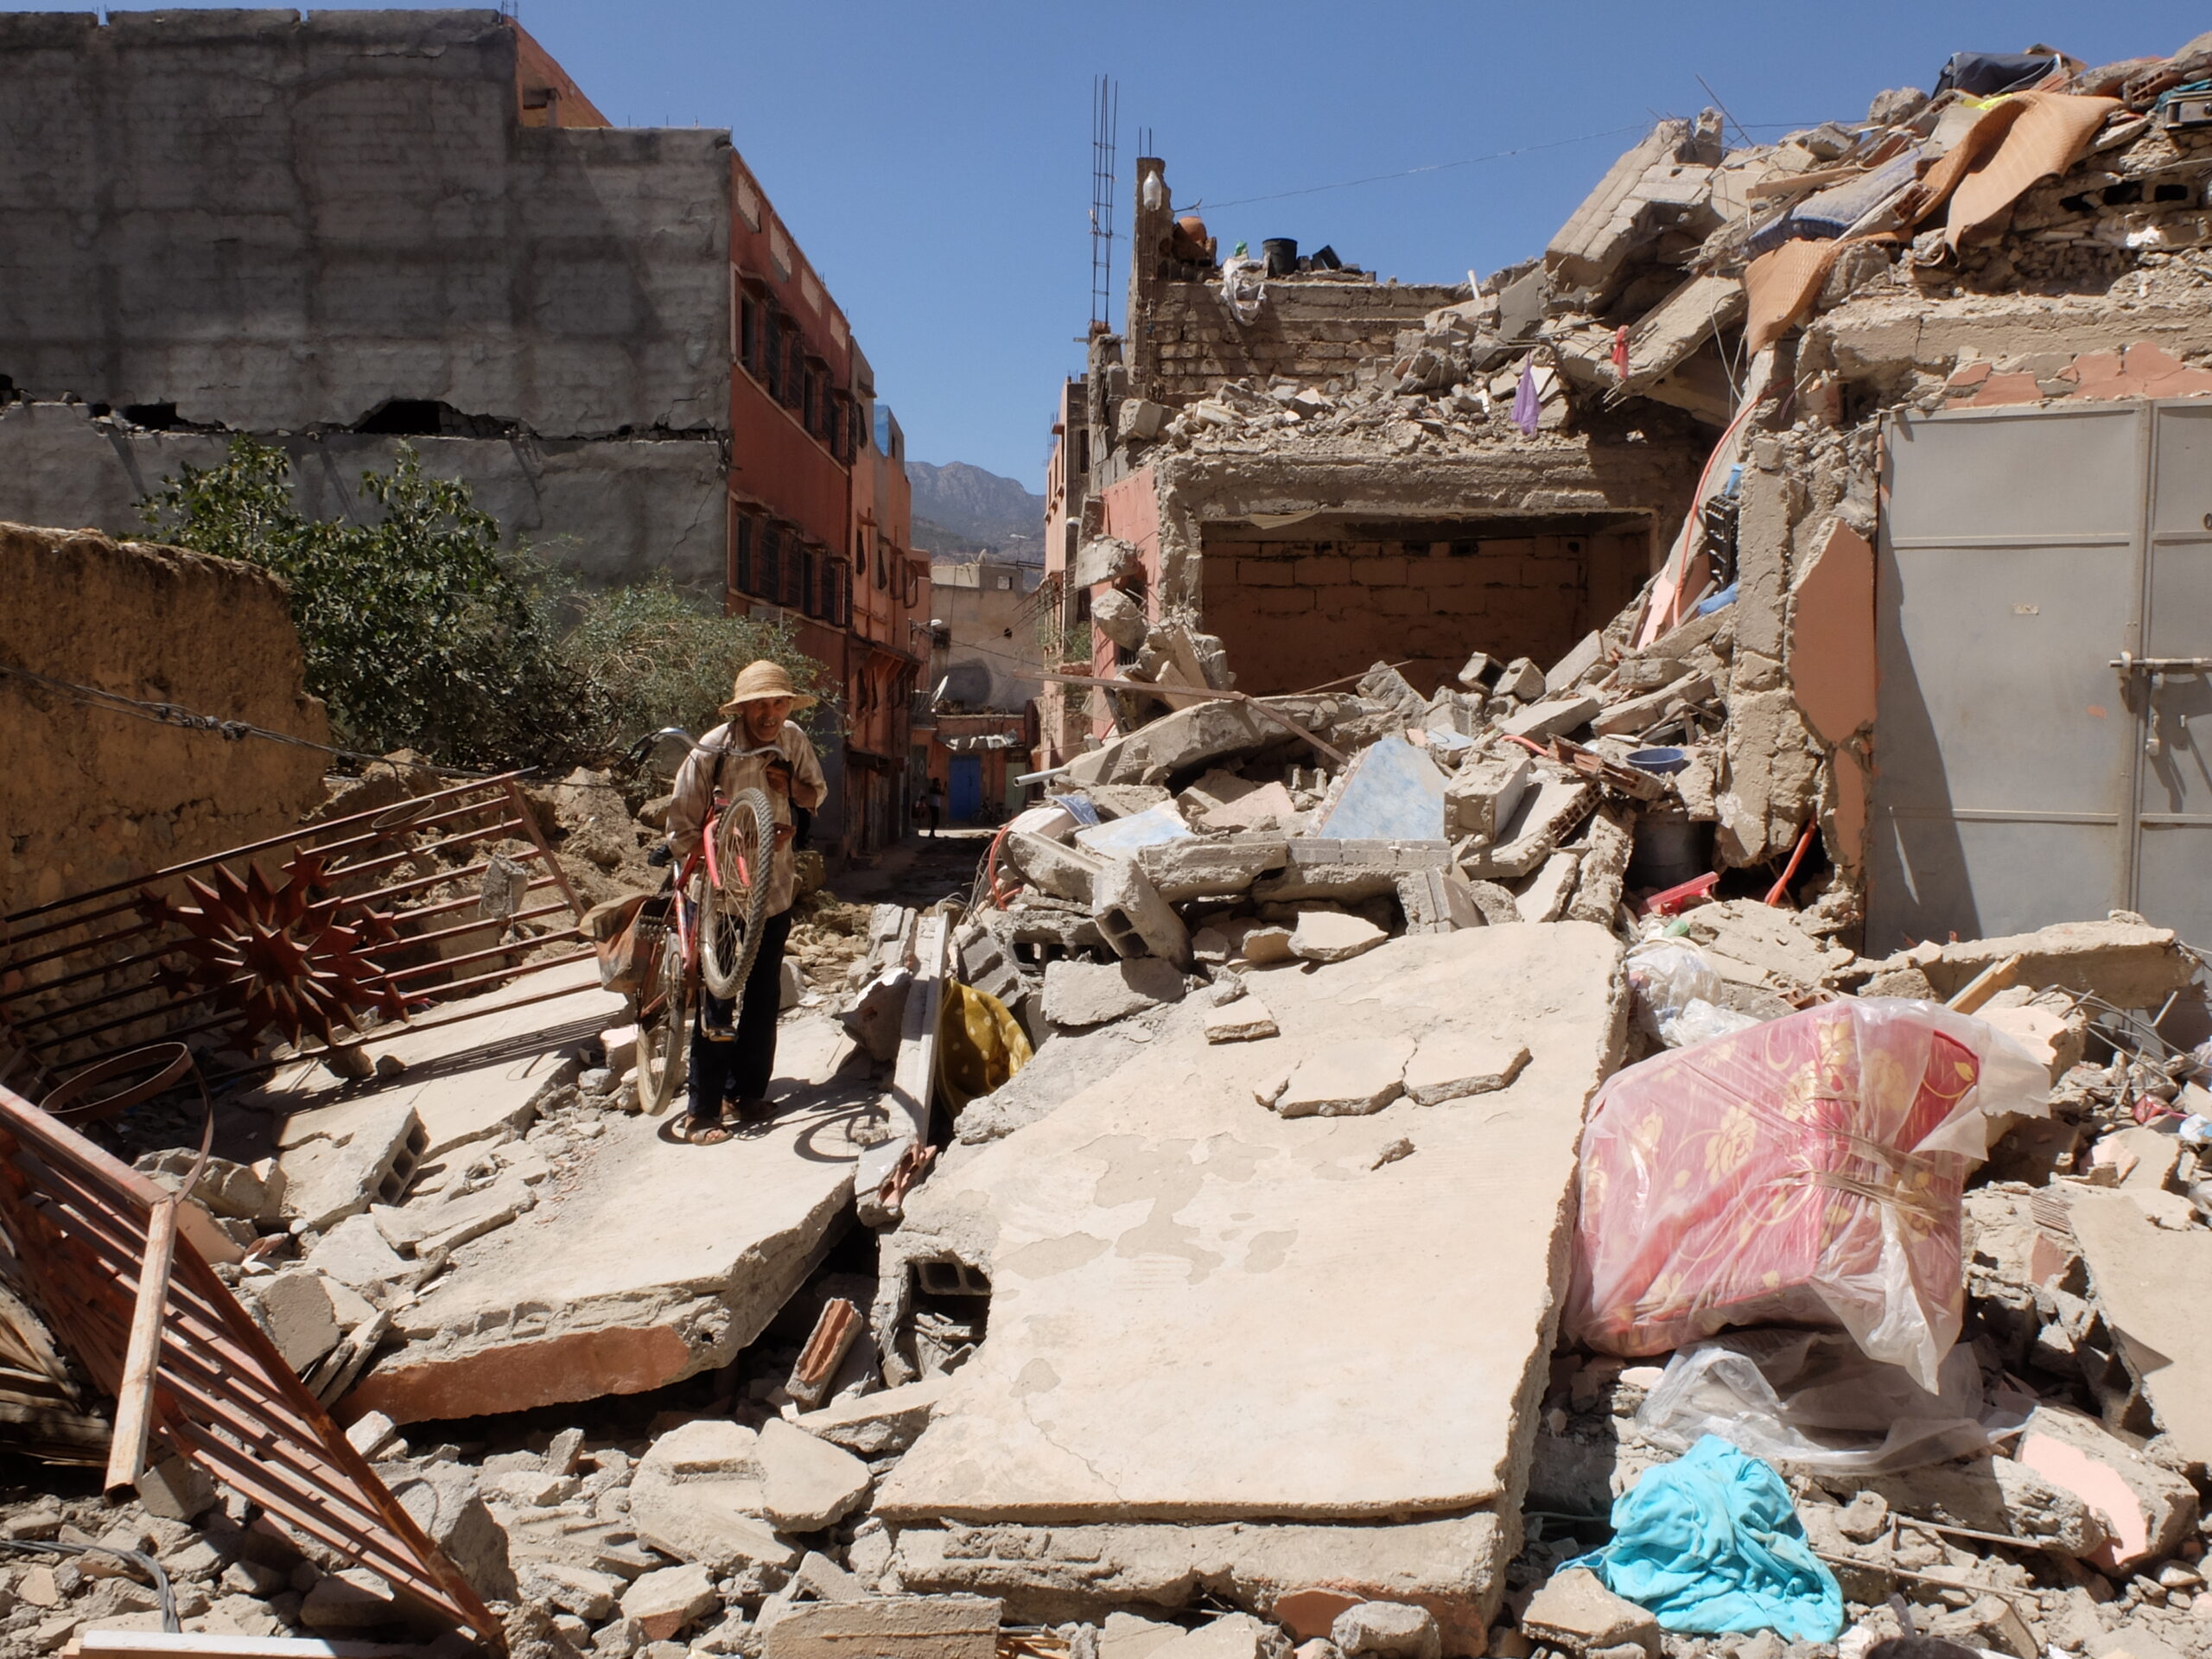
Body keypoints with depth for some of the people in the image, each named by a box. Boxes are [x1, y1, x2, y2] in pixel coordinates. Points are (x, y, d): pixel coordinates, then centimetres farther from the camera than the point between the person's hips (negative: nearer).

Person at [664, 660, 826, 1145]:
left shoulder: (794, 742, -3)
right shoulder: (711, 752, -16)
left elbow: (817, 796, 12)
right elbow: (682, 831, -10)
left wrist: (791, 784, -9)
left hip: (775, 892, 5)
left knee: (764, 998, 12)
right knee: (717, 1002, -4)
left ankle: (750, 1092, 28)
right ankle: (702, 1111, 6)